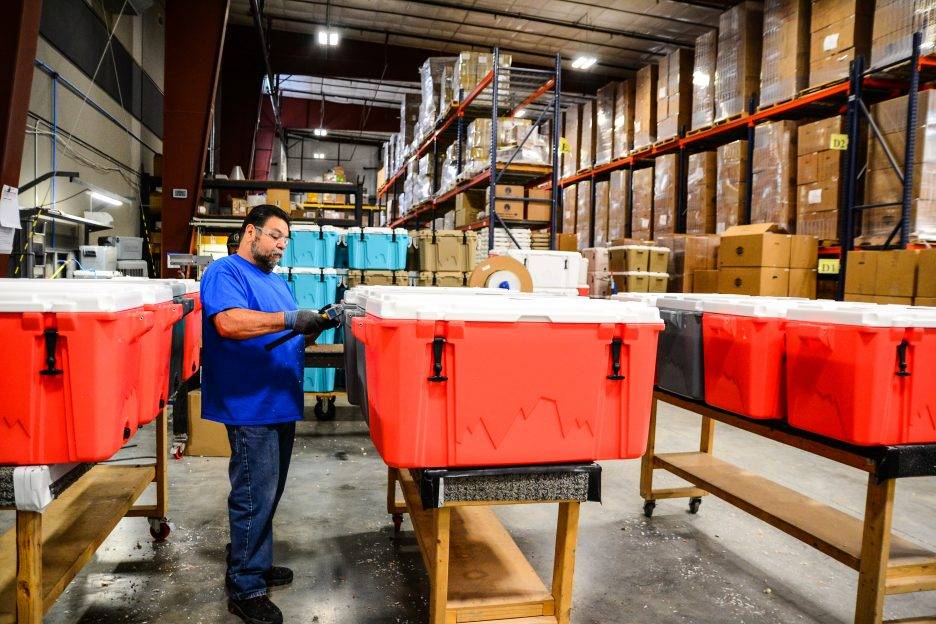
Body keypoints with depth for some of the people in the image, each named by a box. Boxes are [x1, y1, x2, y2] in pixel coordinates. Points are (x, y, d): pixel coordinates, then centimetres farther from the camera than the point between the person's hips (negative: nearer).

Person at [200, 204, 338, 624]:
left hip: (280, 403, 9)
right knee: (254, 498, -2)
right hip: (251, 406, -9)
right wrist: (290, 319, -31)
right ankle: (245, 589, 12)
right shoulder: (224, 272, -9)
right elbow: (228, 322, -27)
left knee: (266, 495, 18)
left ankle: (254, 565, 33)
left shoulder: (277, 282, 19)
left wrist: (310, 329, 2)